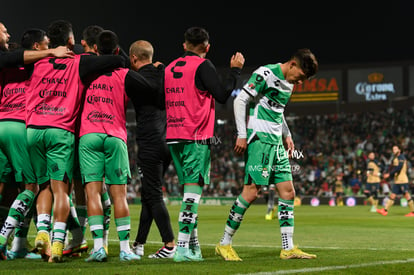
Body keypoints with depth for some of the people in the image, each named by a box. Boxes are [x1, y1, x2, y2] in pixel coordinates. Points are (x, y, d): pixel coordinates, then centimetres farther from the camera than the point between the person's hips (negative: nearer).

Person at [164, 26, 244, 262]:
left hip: (173, 137, 7)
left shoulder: (170, 68, 15)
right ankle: (183, 247, -17)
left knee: (190, 188, 14)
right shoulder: (203, 66, -7)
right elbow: (222, 95, -11)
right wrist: (236, 70, -1)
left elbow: (164, 101, 20)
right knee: (194, 189, -9)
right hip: (195, 138, -7)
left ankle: (194, 247, 17)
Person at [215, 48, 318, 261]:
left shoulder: (289, 82, 17)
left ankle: (288, 248, 6)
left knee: (288, 192, 4)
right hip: (259, 139, -9)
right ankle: (224, 244, -4)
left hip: (276, 142, 9)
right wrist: (242, 135, -16)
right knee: (251, 191, -12)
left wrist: (287, 136, 21)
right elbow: (240, 100, -13)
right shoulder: (266, 74, -11)